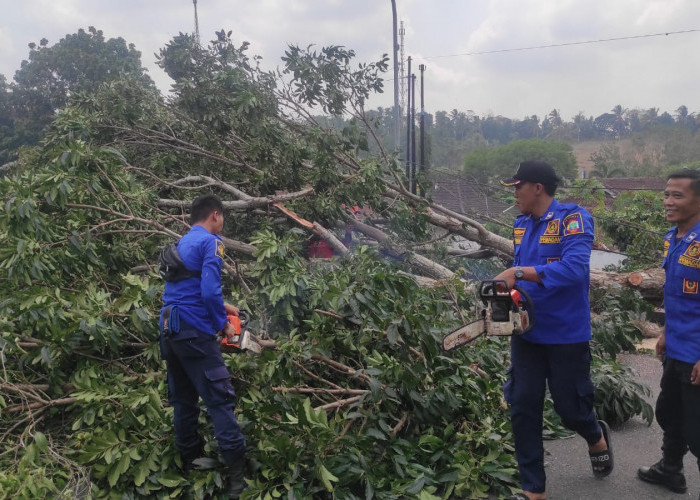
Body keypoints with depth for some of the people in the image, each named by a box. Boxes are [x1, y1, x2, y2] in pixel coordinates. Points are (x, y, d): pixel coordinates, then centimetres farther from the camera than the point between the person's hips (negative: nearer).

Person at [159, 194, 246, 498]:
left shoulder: (181, 244, 17)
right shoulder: (211, 242, -8)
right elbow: (209, 291, -19)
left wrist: (221, 306, 24)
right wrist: (223, 323, -6)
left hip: (169, 331, 9)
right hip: (194, 332, -8)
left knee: (183, 398, 16)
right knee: (220, 399, -6)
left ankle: (189, 460, 28)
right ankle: (237, 474, -6)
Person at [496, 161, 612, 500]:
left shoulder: (573, 218, -15)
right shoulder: (521, 225, 7)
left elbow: (574, 268, -30)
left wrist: (518, 272, -34)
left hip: (566, 335, -6)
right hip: (526, 333, 6)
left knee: (569, 407, 11)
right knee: (523, 408, 5)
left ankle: (597, 438, 48)